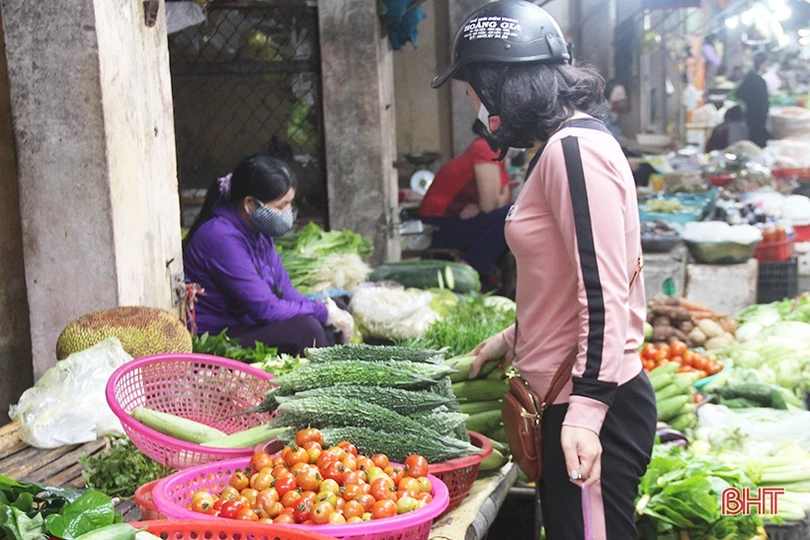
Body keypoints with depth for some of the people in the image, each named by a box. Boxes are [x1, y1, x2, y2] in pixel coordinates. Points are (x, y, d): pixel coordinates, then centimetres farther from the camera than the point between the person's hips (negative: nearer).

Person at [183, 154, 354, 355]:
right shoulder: (222, 238, -24)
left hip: (247, 323, 10)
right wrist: (322, 312, -14)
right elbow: (265, 309, -25)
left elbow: (282, 286, 9)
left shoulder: (257, 229, 4)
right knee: (306, 329, -27)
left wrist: (332, 314, -7)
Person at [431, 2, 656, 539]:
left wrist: (585, 410, -25)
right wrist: (515, 339, 29)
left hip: (591, 408, -10)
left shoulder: (574, 148, -16)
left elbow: (603, 294, -21)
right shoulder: (568, 144, 14)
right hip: (571, 398, 10)